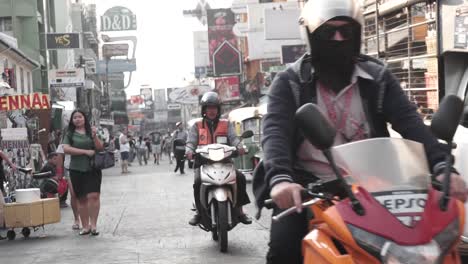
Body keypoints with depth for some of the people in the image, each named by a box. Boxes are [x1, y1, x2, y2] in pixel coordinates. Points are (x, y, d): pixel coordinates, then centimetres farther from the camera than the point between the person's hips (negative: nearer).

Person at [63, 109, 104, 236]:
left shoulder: (91, 132, 9)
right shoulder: (70, 134, 7)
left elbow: (100, 148, 3)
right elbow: (66, 149, -8)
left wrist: (94, 136, -14)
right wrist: (86, 151, -10)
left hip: (93, 169, 0)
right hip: (76, 170, 0)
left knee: (93, 196, -14)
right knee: (82, 199, 4)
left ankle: (93, 225, -8)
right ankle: (85, 226, 13)